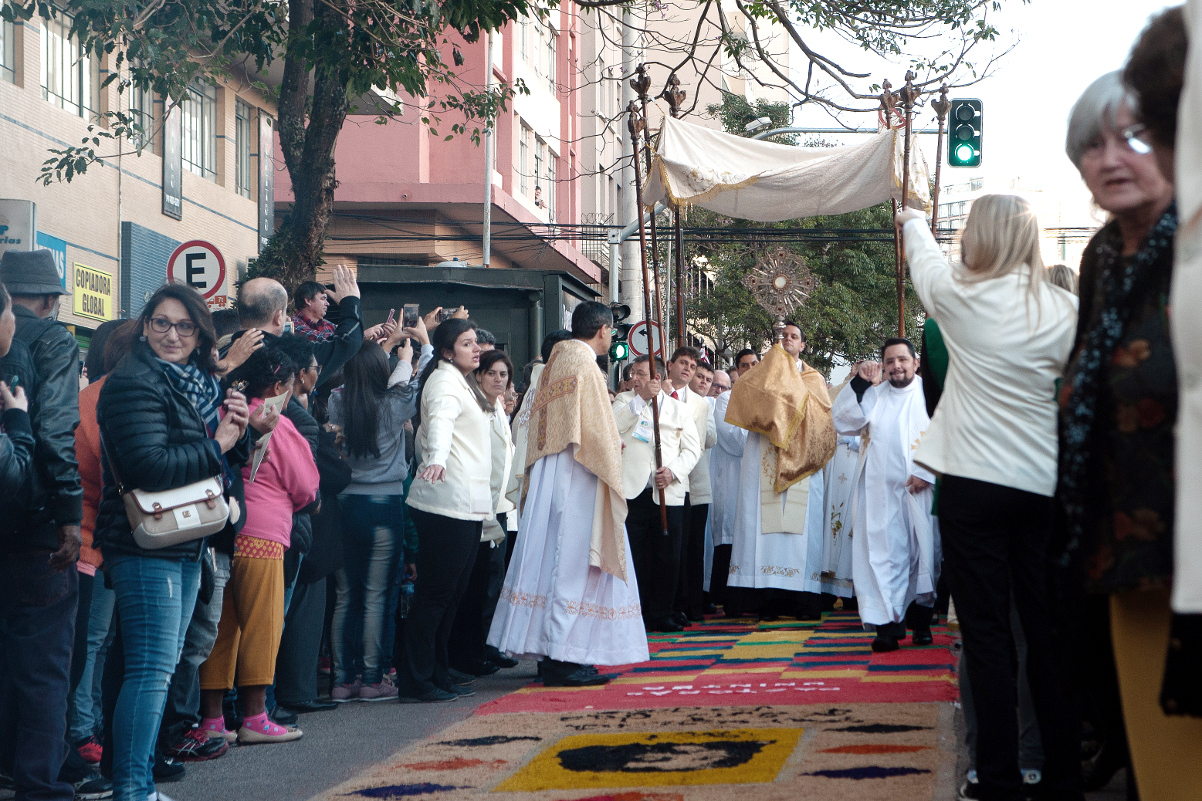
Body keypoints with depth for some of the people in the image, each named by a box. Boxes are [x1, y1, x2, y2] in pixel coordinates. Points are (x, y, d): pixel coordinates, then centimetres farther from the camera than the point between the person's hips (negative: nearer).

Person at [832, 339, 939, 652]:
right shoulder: (873, 395, 15)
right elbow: (843, 421, 5)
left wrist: (926, 472, -16)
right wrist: (860, 384, -4)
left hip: (919, 490, -2)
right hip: (881, 491, 2)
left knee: (923, 551, 3)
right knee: (883, 552, -7)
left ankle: (922, 622, 17)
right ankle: (888, 623, -11)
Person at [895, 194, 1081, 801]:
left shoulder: (963, 296, -6)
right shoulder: (1065, 309, -2)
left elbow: (924, 260, 17)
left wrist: (913, 221, 37)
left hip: (974, 485, -3)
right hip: (1045, 486, 3)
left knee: (986, 634, 2)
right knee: (1047, 634, 8)